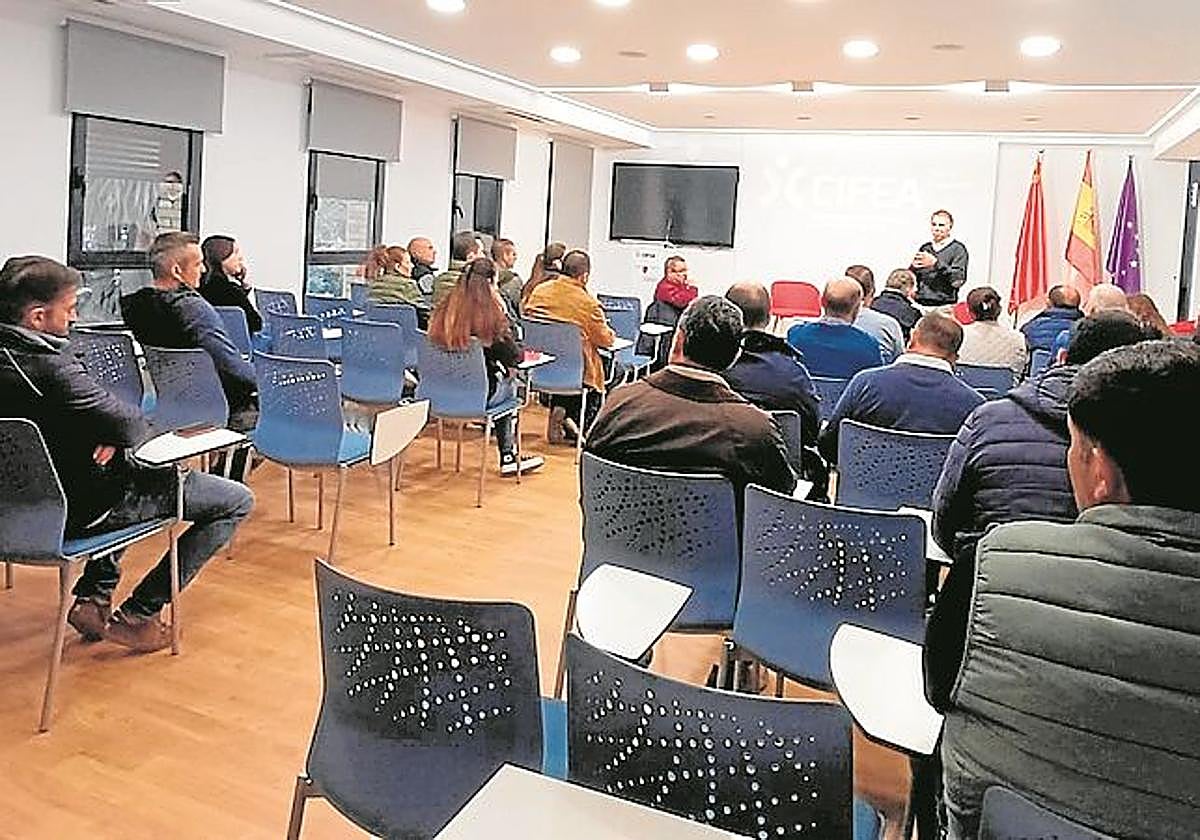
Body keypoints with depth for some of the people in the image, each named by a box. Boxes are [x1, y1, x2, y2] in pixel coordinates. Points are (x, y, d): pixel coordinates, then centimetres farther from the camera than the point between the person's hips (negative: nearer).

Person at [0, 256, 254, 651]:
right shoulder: (50, 368, -29)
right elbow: (131, 426, -27)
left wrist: (110, 431, -3)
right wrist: (115, 434, -4)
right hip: (80, 508, -9)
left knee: (129, 471, 40)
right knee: (237, 501, -1)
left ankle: (92, 597, 28)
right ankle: (137, 613, 5)